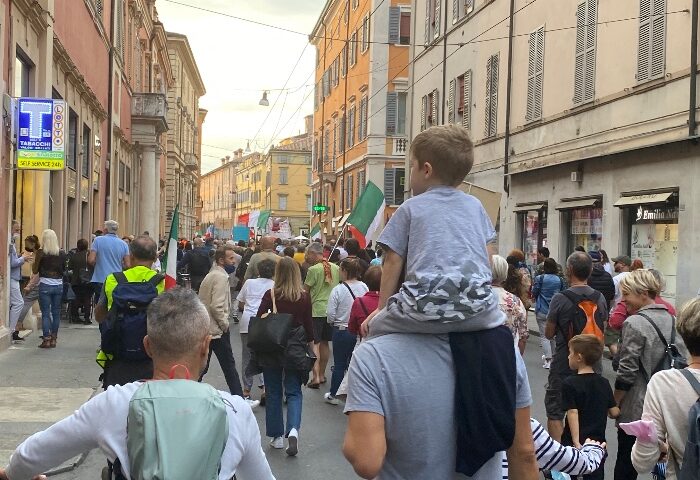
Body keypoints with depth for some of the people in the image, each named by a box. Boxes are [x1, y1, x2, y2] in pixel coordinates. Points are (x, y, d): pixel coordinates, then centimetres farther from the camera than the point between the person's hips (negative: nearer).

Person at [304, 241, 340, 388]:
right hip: (331, 309, 6)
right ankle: (322, 374, 23)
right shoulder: (336, 268, 4)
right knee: (324, 343, 15)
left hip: (316, 309, -6)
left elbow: (305, 290, -10)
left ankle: (316, 376, -11)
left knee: (314, 343, -3)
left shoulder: (314, 269, -13)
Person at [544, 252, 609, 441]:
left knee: (555, 412, 4)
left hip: (564, 364, -5)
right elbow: (603, 332, 9)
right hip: (593, 365, 5)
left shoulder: (560, 299, -15)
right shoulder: (600, 298, -1)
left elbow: (549, 333, -7)